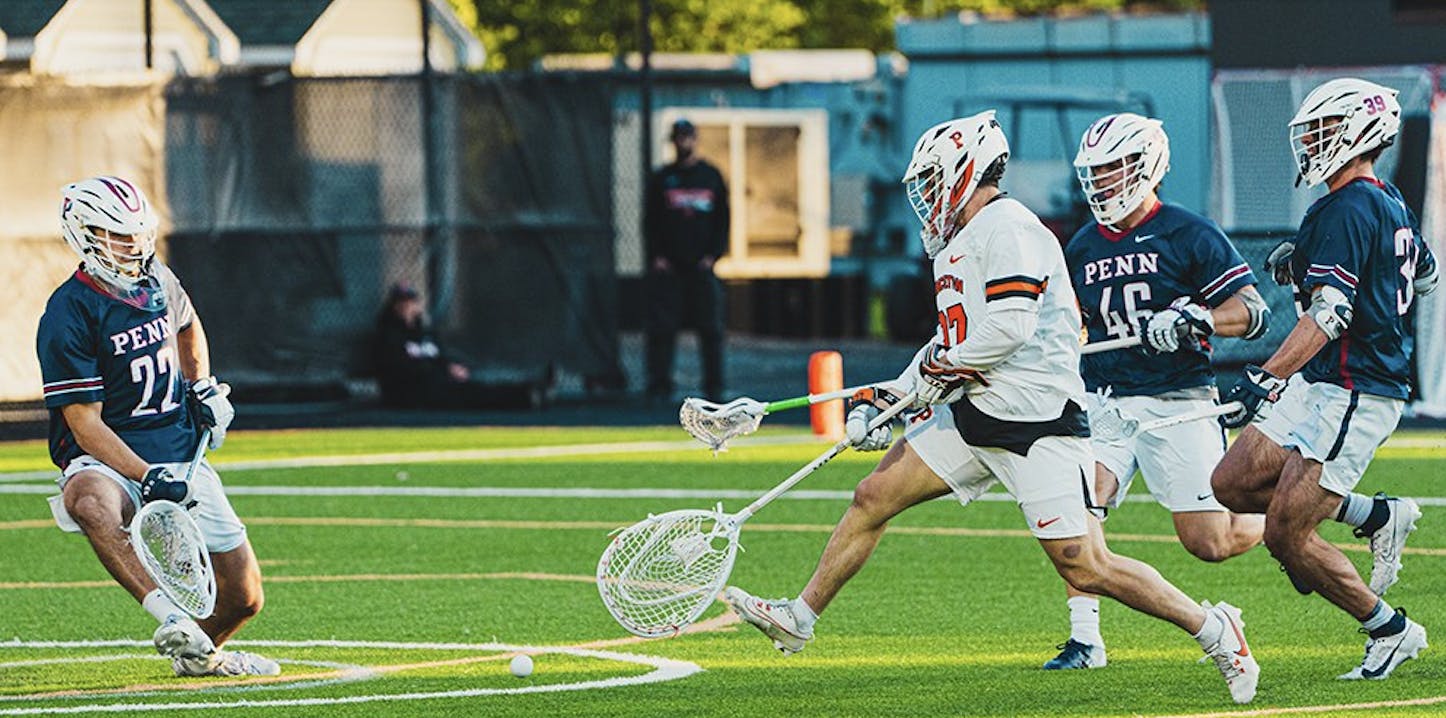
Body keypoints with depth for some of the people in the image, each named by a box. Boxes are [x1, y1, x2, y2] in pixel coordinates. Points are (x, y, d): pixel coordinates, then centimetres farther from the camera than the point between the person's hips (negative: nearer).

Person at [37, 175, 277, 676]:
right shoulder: (69, 314, -14)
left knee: (243, 597, 1)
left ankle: (200, 653, 35)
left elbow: (187, 325, 33)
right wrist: (148, 479, -29)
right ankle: (171, 619, -57)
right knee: (91, 502, -44)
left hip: (181, 459, 6)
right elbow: (85, 425, -18)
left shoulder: (157, 280, 7)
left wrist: (203, 387, 17)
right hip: (109, 462, -6)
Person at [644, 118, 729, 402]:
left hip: (702, 264, 0)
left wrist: (713, 254, -1)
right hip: (667, 267, 0)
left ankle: (714, 387, 4)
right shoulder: (661, 179, 10)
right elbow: (650, 221, 8)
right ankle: (659, 386, -2)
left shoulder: (711, 176, 10)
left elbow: (722, 219, 10)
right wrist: (656, 256, -4)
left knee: (711, 329, -1)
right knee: (662, 328, -4)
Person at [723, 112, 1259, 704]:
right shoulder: (958, 243, 19)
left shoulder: (1006, 228, -13)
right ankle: (800, 618, 18)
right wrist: (890, 398, 18)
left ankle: (1213, 629, 1)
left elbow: (1009, 327, -22)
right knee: (872, 499, 7)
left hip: (1037, 421, -10)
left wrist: (942, 368, -8)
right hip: (976, 415, 10)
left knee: (1084, 568, -11)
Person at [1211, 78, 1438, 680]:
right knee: (1234, 483, 9)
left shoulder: (1347, 211, -18)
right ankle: (1378, 517, 16)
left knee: (1287, 535, -6)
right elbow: (1426, 275, 30)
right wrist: (1305, 264, 25)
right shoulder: (1390, 204, 12)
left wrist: (1265, 380, -34)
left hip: (1353, 395, -10)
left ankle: (1390, 630, 9)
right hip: (1321, 388, 10)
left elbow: (1330, 315, -27)